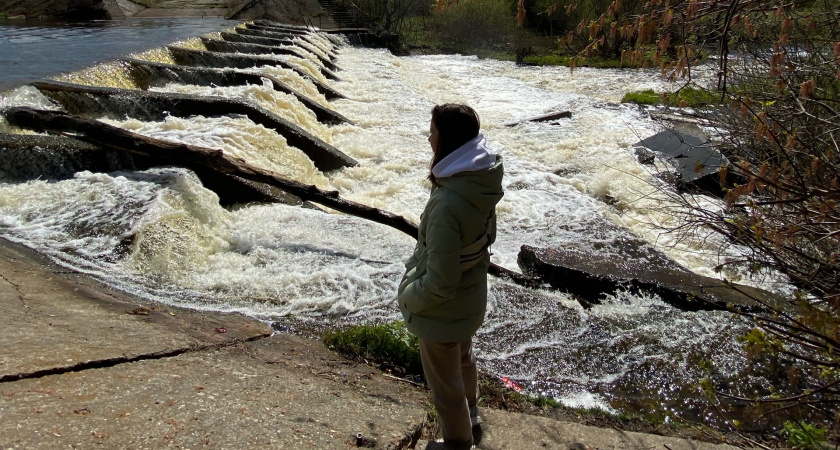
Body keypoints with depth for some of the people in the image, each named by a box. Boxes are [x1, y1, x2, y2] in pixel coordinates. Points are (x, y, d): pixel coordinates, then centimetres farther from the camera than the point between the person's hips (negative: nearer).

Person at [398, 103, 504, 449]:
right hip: (473, 300, 8)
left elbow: (440, 283, -31)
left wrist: (407, 297, -13)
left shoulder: (447, 204, -37)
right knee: (463, 361, 33)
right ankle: (470, 418, 58)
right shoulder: (483, 184, -11)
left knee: (446, 381, 18)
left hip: (444, 313, -8)